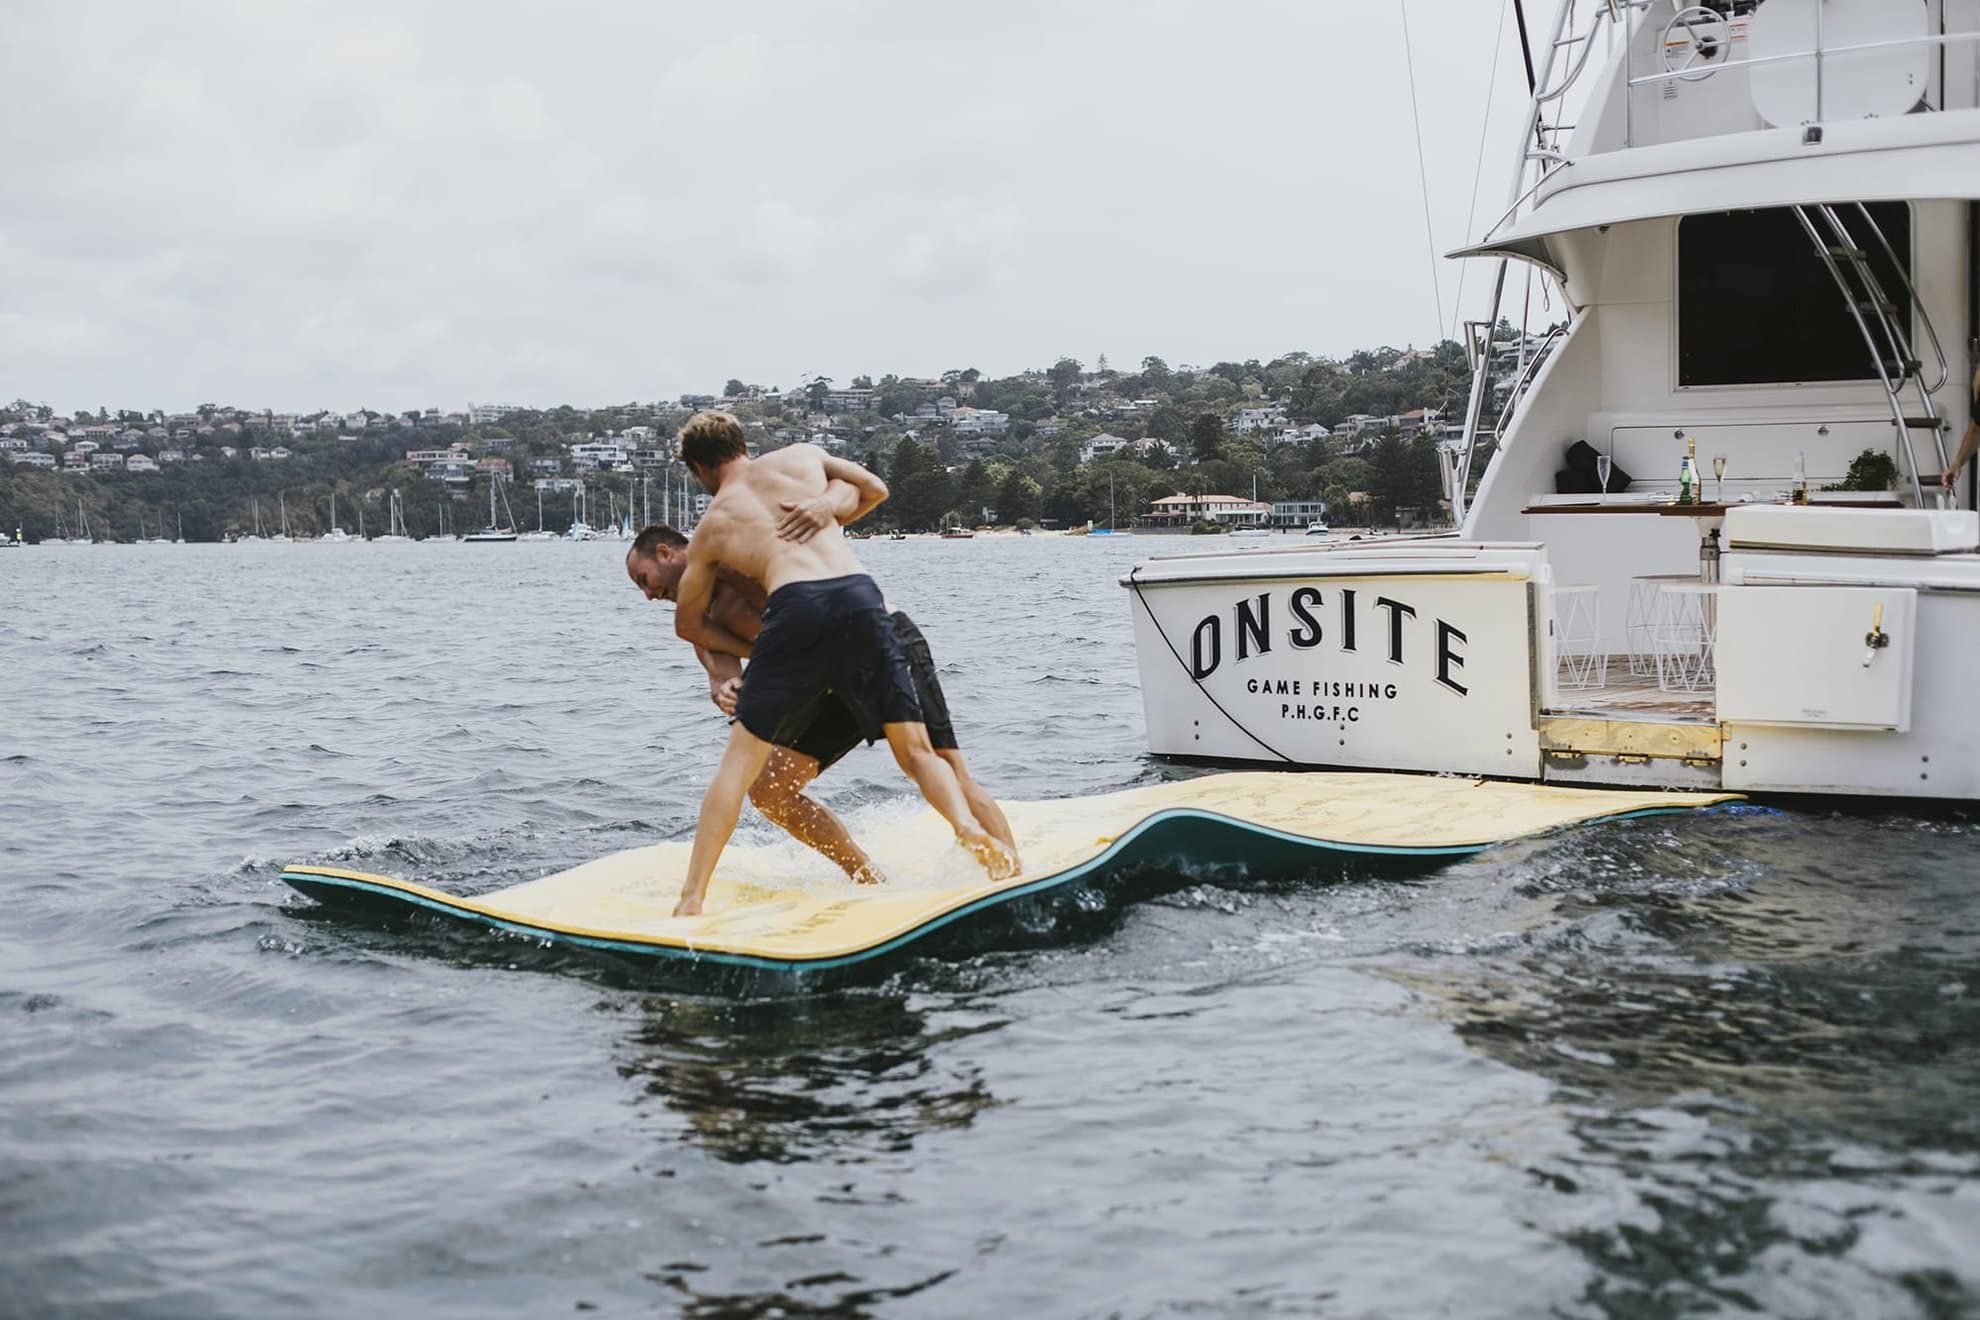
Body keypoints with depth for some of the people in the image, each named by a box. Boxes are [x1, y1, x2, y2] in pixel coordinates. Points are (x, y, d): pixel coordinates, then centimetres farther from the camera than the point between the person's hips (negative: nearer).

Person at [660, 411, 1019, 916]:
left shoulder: (710, 527, 24)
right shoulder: (802, 456, 26)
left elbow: (688, 623, 29)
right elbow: (872, 486, 40)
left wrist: (753, 651, 31)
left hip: (794, 606, -2)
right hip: (860, 595, 2)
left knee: (740, 759, 5)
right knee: (915, 748, 9)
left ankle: (691, 898, -1)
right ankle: (966, 824, -17)